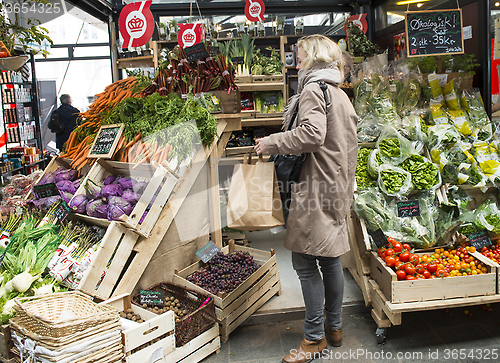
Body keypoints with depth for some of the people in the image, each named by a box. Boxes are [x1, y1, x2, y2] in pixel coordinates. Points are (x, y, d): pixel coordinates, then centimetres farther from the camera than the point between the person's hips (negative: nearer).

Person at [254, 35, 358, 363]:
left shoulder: (313, 89, -9)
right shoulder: (341, 95, 19)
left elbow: (311, 135, -24)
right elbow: (351, 145, 20)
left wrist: (272, 143, -13)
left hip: (315, 188, -10)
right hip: (337, 188, 10)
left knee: (305, 262, -2)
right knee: (330, 258, 15)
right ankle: (334, 328, 28)